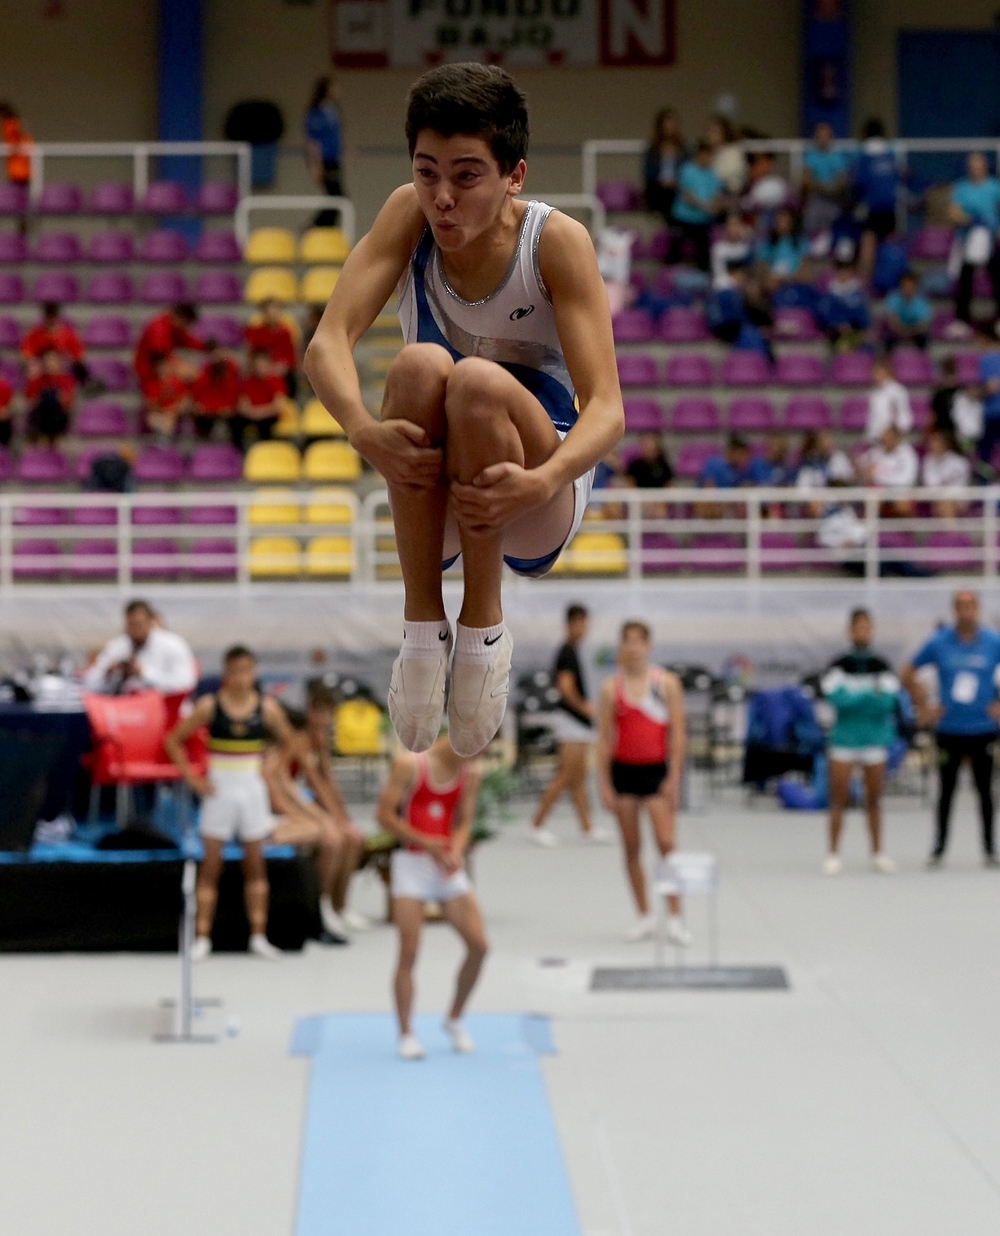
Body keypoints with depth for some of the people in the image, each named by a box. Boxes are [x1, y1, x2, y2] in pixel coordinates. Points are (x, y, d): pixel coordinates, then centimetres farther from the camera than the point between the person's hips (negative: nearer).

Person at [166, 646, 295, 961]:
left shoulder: (266, 707, -2)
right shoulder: (209, 705, -8)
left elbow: (288, 742, 14)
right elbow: (174, 741, -2)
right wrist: (192, 778, -7)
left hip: (252, 789, 2)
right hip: (219, 790, -2)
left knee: (255, 863, 7)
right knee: (211, 863, 0)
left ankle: (258, 936, 12)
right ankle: (202, 937, 1)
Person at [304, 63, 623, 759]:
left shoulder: (556, 240, -15)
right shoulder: (410, 214, -8)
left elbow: (606, 407, -22)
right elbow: (328, 342, -18)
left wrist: (541, 483, -43)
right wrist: (363, 429, -40)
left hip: (540, 508, -2)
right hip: (429, 497, 2)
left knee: (478, 382, -33)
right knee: (420, 364, -29)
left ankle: (485, 622, -18)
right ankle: (422, 625, -21)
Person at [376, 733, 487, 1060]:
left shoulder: (470, 774, 5)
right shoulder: (410, 765, -10)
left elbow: (464, 821, 6)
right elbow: (385, 815, -10)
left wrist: (455, 851, -15)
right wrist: (425, 843, -18)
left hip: (448, 867, 4)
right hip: (412, 864, -4)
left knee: (479, 945, -4)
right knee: (409, 952, -8)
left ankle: (454, 1020, 15)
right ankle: (406, 1035, 3)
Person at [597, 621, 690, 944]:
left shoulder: (667, 683, 0)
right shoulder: (612, 688, 3)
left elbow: (678, 733, -1)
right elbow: (604, 738, 4)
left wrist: (674, 777, -8)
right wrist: (605, 783, -1)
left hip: (657, 770, -2)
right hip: (623, 770, 2)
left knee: (666, 843, -11)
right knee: (632, 848, 5)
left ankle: (675, 917, -6)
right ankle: (644, 916, 14)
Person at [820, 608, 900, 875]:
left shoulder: (881, 667, 4)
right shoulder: (839, 666, -1)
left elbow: (888, 701, -8)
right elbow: (835, 695, -15)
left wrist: (853, 698, -23)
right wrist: (869, 695, -21)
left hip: (875, 741, 2)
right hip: (844, 740, -2)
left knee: (874, 800, 7)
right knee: (839, 799, -4)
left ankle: (878, 854, 14)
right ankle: (833, 854, 0)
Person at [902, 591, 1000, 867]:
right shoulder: (939, 643, -3)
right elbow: (908, 674, 8)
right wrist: (923, 707, 3)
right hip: (949, 729, 0)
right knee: (946, 790, 4)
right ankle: (939, 847, 12)